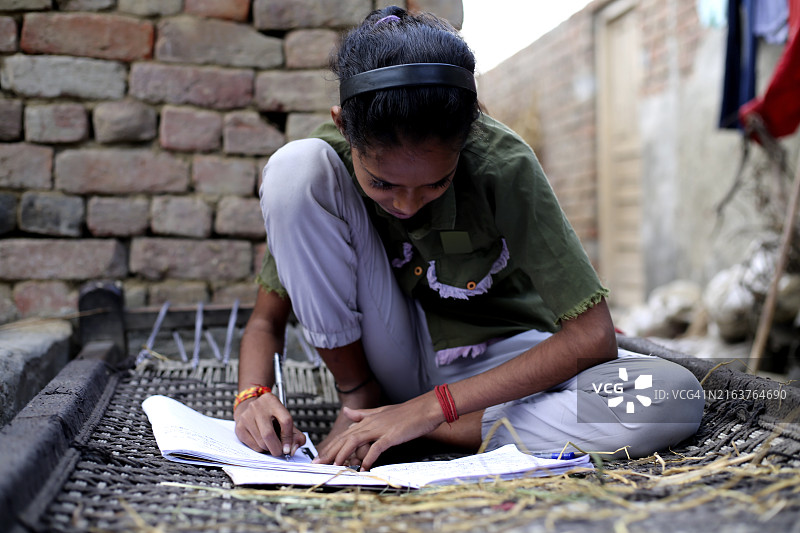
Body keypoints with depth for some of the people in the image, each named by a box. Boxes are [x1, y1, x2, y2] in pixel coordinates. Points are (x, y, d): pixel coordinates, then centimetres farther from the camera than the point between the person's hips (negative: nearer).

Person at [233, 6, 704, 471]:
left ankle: (431, 432, -19)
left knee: (674, 400, -31)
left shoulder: (503, 164, -25)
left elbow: (593, 336, -25)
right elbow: (267, 321, -7)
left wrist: (432, 408, -29)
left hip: (496, 361, 0)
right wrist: (253, 397, -31)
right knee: (295, 168, -24)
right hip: (389, 362, 0)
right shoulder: (329, 161, -18)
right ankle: (359, 399, -11)